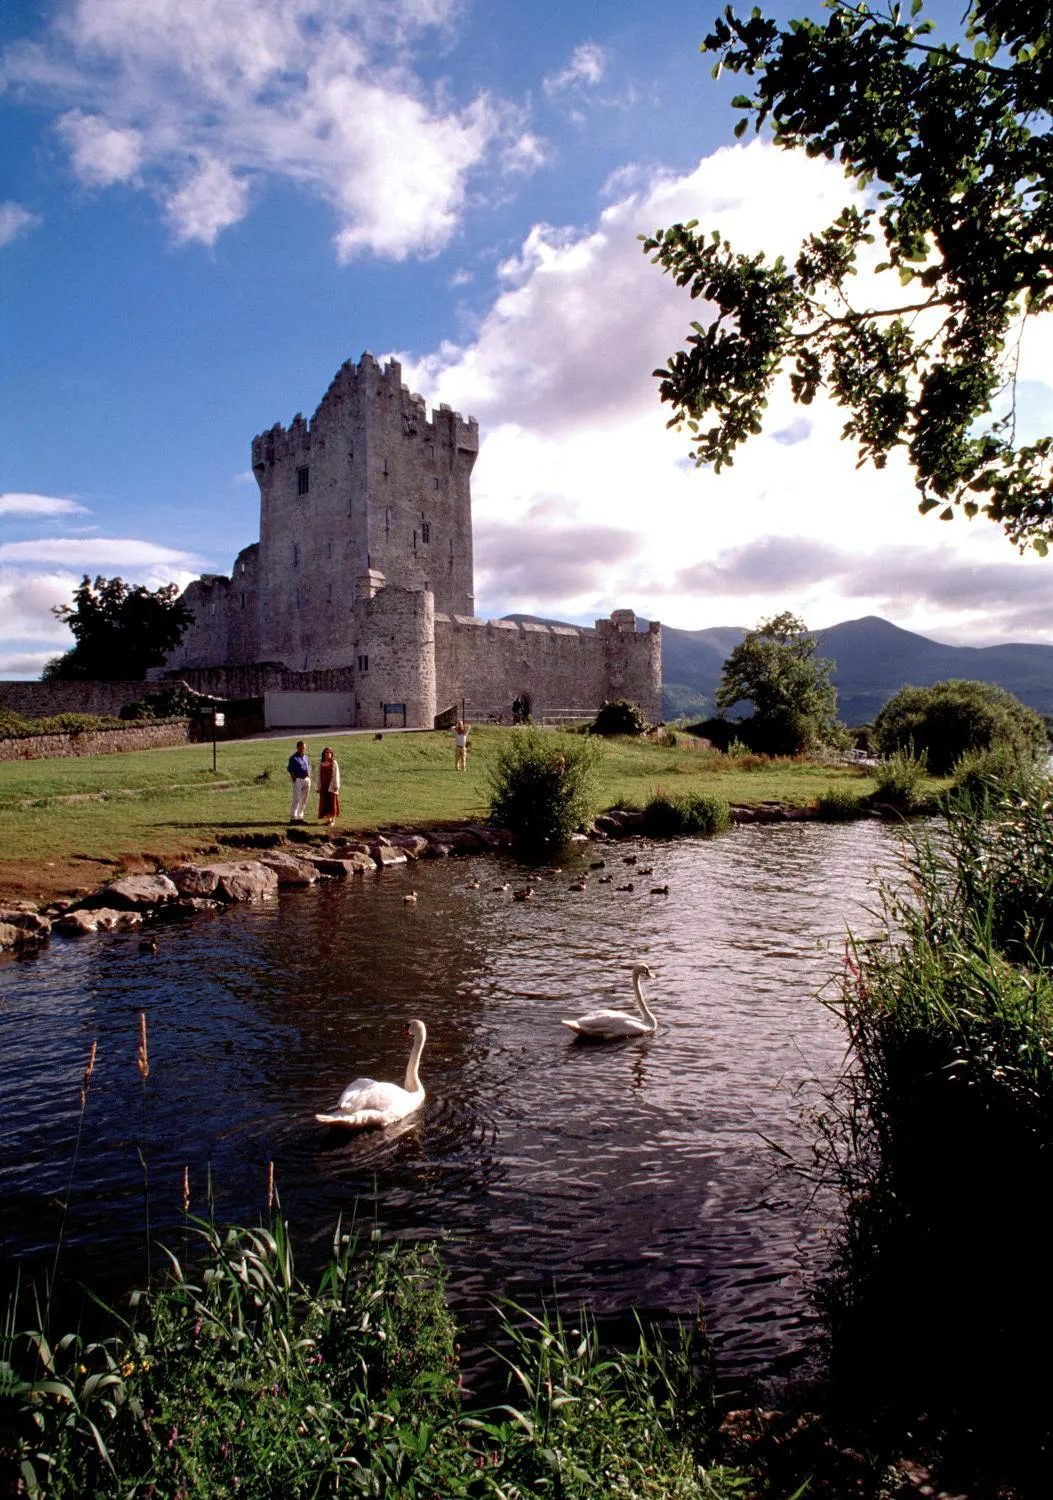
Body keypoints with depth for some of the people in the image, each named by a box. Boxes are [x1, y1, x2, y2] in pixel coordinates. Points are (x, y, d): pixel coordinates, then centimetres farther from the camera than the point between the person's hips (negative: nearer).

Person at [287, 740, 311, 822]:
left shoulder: (307, 758, 14)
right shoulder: (293, 758, -6)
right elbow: (291, 771, -8)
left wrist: (309, 780, 9)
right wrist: (295, 781, -14)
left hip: (306, 780, 7)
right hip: (298, 780, -7)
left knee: (304, 800, 8)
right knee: (297, 799, -11)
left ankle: (299, 817, 16)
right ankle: (293, 818, -8)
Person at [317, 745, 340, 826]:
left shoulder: (334, 763, -2)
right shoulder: (321, 763, 7)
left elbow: (336, 775, -5)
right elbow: (319, 776, 10)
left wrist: (336, 786, -10)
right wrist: (318, 787, 8)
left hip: (331, 786, -4)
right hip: (323, 786, 4)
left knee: (332, 802, -2)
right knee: (324, 803, 4)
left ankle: (333, 819, 2)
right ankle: (328, 818, 13)